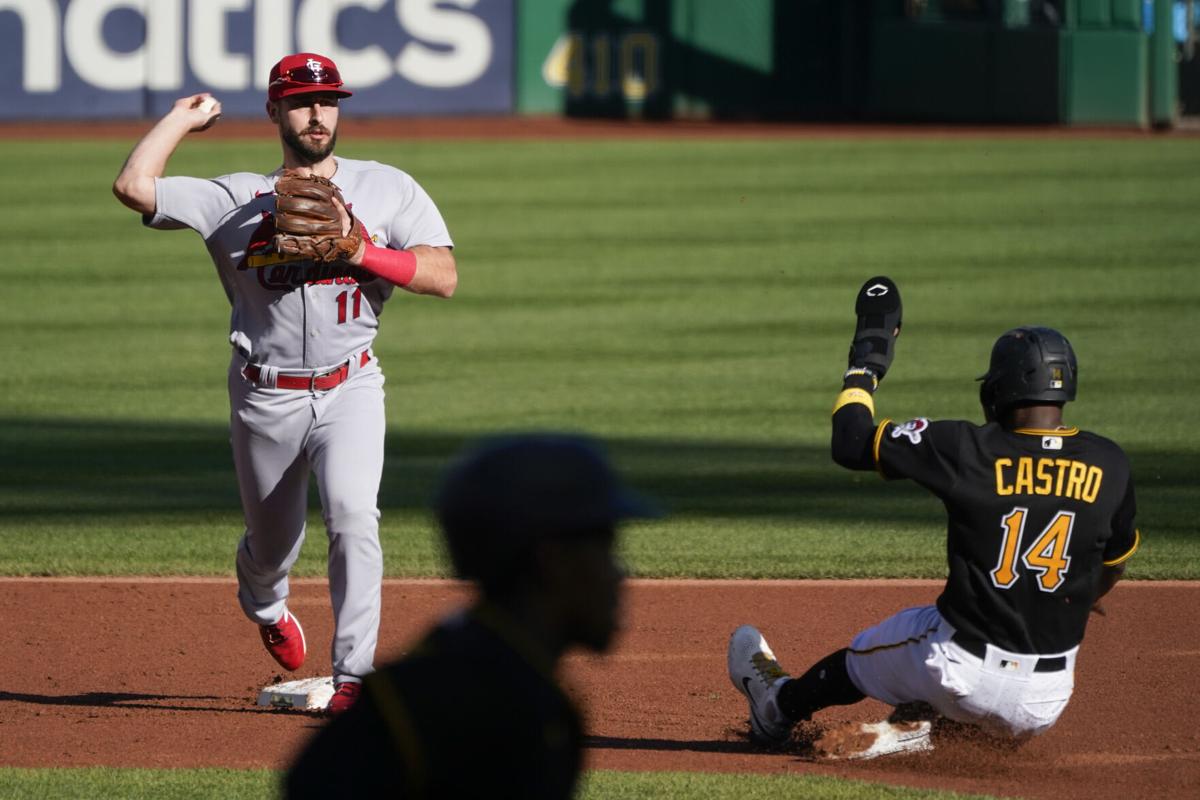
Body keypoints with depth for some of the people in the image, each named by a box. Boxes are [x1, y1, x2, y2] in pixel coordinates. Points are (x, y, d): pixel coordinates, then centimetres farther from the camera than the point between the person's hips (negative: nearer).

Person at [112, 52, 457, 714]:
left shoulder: (387, 189, 5)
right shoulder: (237, 200, 3)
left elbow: (443, 276, -5)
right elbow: (133, 186, -9)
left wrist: (357, 251, -17)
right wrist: (185, 118, 3)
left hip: (349, 390, -1)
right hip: (266, 400, 1)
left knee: (351, 511, -25)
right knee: (271, 545, 14)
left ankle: (354, 675, -22)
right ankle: (263, 606, 51)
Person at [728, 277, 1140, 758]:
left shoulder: (968, 450, -14)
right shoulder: (1108, 465, -3)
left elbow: (851, 444, -6)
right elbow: (1114, 561, 16)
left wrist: (866, 361, 10)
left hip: (964, 678, -2)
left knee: (863, 654, 30)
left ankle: (779, 706, 53)